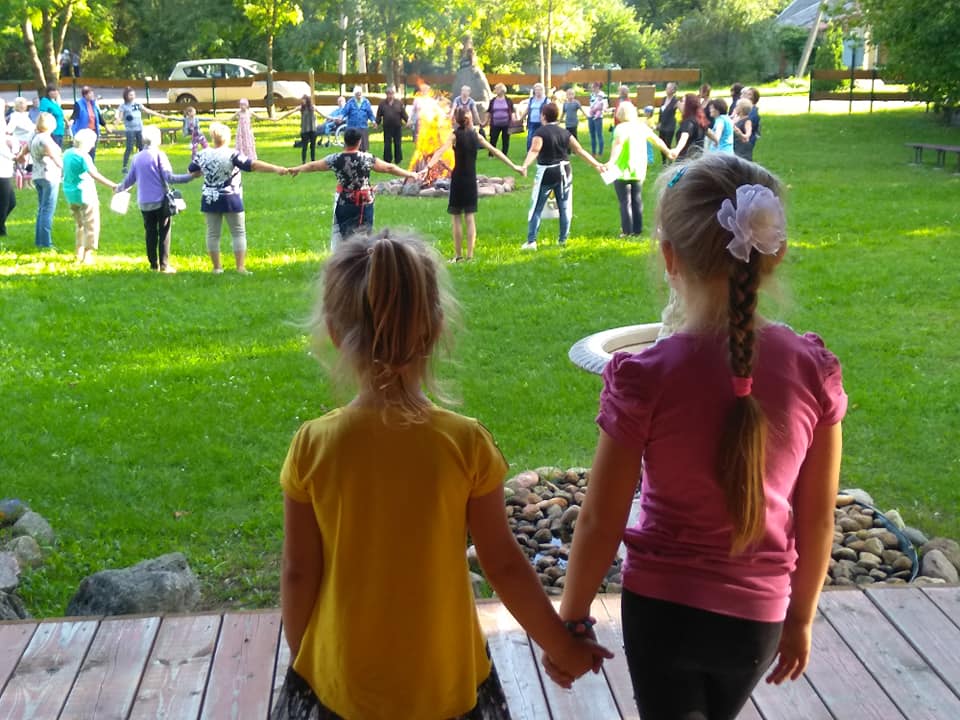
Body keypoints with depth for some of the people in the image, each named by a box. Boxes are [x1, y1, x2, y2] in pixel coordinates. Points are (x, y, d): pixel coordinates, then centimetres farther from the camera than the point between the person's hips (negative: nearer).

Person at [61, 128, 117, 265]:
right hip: (84, 194, -9)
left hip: (70, 193, 9)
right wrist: (112, 185, -31)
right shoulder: (83, 156, -18)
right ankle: (88, 256, -3)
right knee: (92, 226, -1)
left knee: (80, 225, 21)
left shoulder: (67, 153, 8)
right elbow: (95, 174, -27)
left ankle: (79, 254, 24)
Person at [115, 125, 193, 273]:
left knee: (150, 233, 11)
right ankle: (164, 265, 0)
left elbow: (130, 179, 13)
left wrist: (119, 188, 32)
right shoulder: (159, 155, -9)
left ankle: (154, 265, 15)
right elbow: (169, 177, -15)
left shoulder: (137, 157, 6)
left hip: (144, 202, 5)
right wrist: (190, 176, -13)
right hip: (160, 200, -4)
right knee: (164, 233, 2)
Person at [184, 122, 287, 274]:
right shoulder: (231, 155, -14)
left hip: (209, 200, 4)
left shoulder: (202, 155, 0)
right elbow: (253, 165, -21)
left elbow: (191, 172, 14)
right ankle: (241, 267, 0)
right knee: (238, 233, 5)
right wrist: (276, 169, -24)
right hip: (230, 200, -4)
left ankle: (216, 267, 13)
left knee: (213, 233, 10)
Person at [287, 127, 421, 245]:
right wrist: (411, 175, 2)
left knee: (340, 232, 13)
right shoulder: (367, 158, -12)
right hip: (364, 203, -1)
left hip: (343, 203, 1)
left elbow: (313, 166, 6)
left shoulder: (335, 159, -7)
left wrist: (295, 169, 24)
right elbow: (389, 168, -8)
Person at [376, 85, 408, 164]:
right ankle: (387, 160, 14)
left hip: (397, 127, 0)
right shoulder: (383, 104, 1)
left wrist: (407, 121, -8)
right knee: (387, 144, 4)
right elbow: (379, 115, 2)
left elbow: (403, 114, 0)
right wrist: (377, 123, -8)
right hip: (387, 127, 0)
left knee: (397, 144, 7)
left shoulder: (399, 103, 0)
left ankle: (398, 160, 17)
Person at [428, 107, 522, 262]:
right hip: (471, 180, 4)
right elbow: (495, 151, 7)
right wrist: (513, 166, 13)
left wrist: (428, 166, -35)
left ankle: (458, 255, 2)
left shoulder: (455, 135, -7)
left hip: (458, 179, -4)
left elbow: (441, 151, -23)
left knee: (456, 218, 2)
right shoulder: (476, 135, 4)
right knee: (470, 218, 7)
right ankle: (470, 255, 6)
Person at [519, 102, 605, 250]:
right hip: (564, 172, 4)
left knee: (536, 208, 3)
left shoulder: (540, 133, -10)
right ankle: (563, 239, 19)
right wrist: (596, 164, 12)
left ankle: (531, 241, -1)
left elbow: (534, 151, -27)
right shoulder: (565, 133, 5)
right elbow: (580, 151, 6)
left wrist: (525, 166, -40)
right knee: (564, 207, 14)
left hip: (546, 173, -4)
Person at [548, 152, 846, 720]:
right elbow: (818, 518, -4)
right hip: (758, 616, 3)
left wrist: (571, 617, 1)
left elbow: (602, 521, -15)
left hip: (662, 608, -3)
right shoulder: (814, 368, -13)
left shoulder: (645, 377, -22)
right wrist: (802, 617, 11)